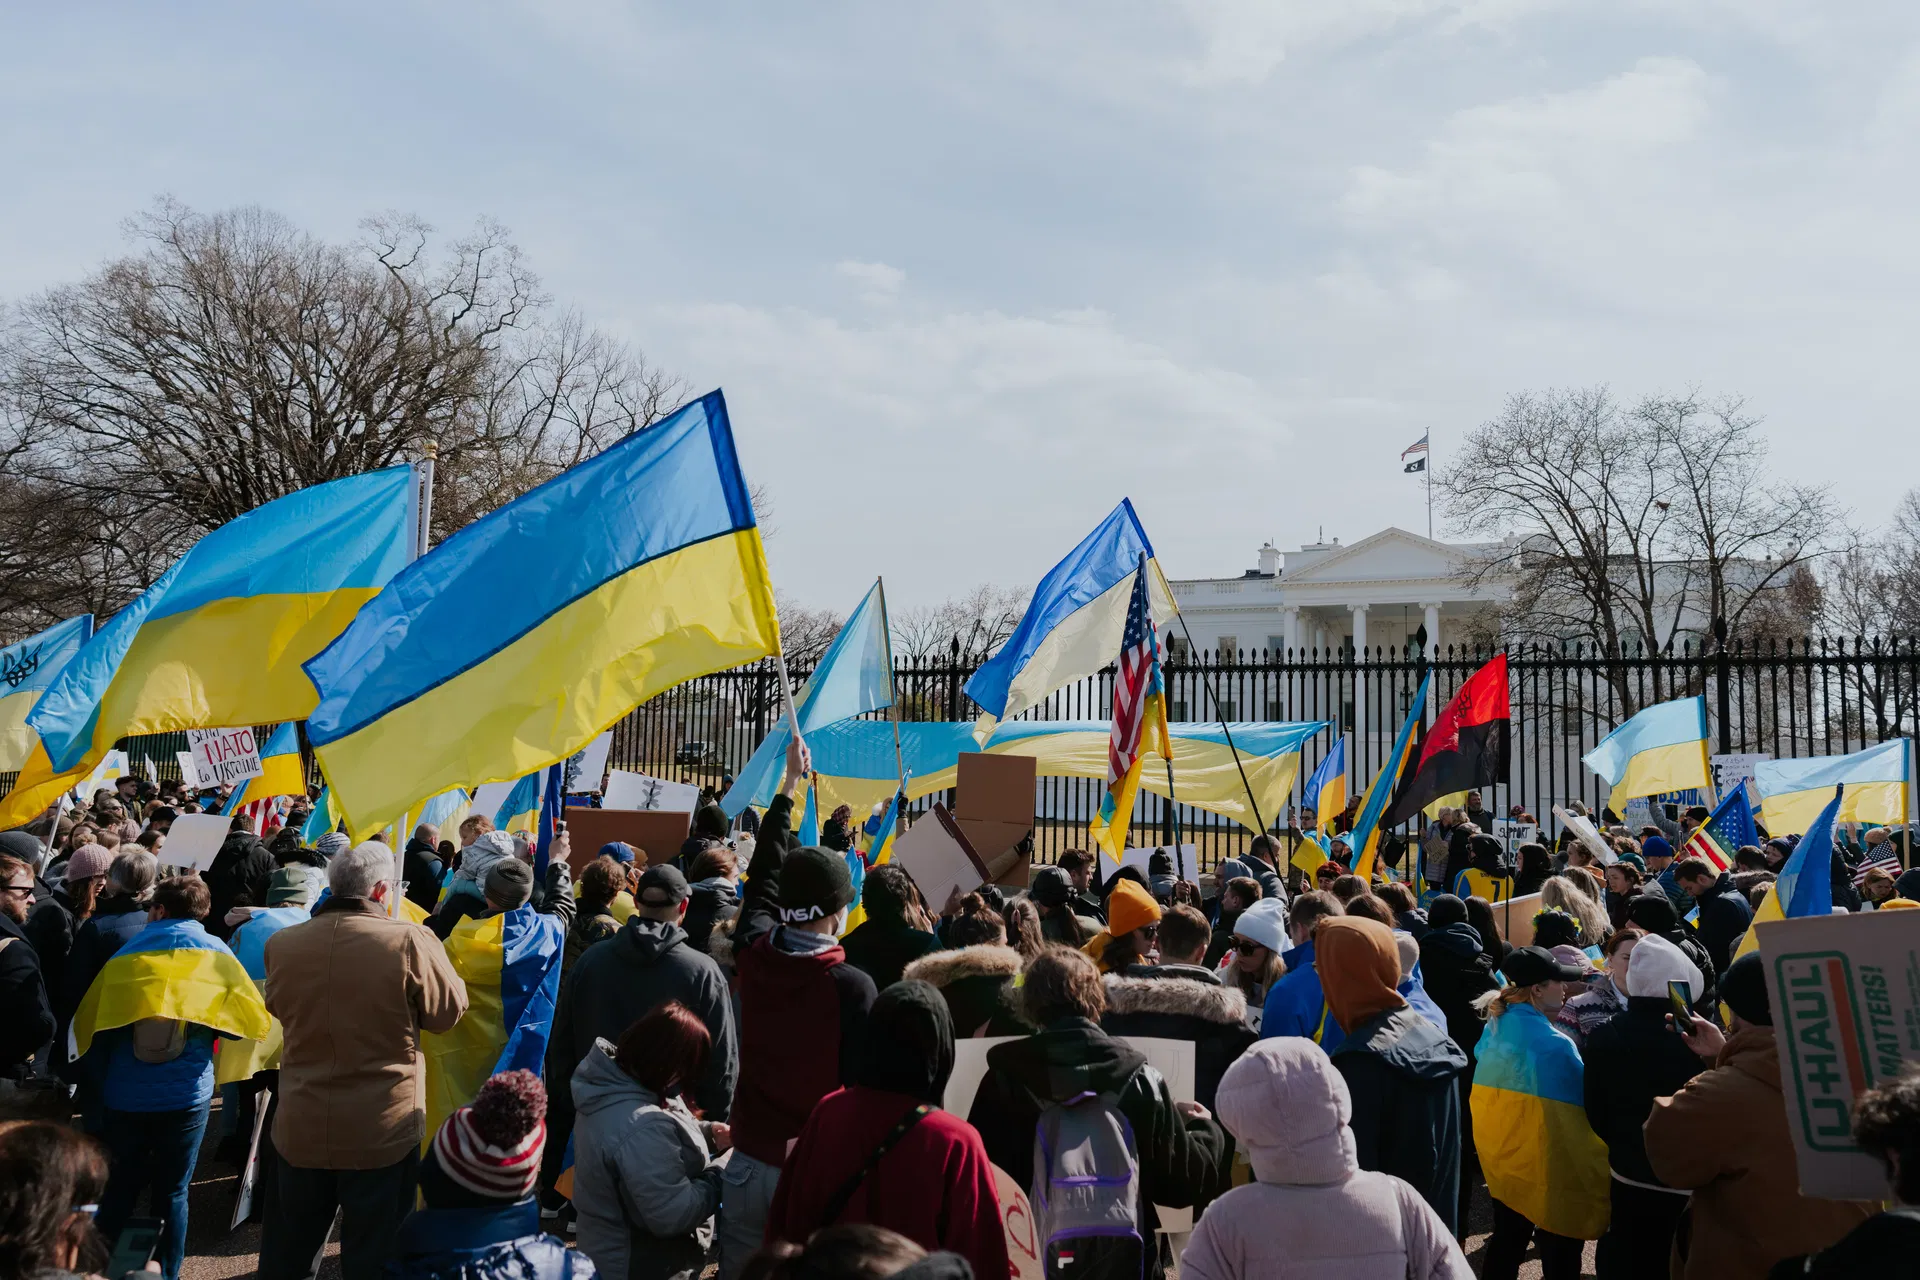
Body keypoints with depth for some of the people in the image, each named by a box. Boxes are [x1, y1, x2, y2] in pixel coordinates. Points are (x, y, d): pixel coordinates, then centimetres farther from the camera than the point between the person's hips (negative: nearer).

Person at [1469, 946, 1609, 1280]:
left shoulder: (1493, 1030, 0)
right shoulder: (1553, 1044, -22)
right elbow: (1582, 1104, -16)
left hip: (1499, 1159, 7)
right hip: (1547, 1170, -7)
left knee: (1507, 1241, 20)